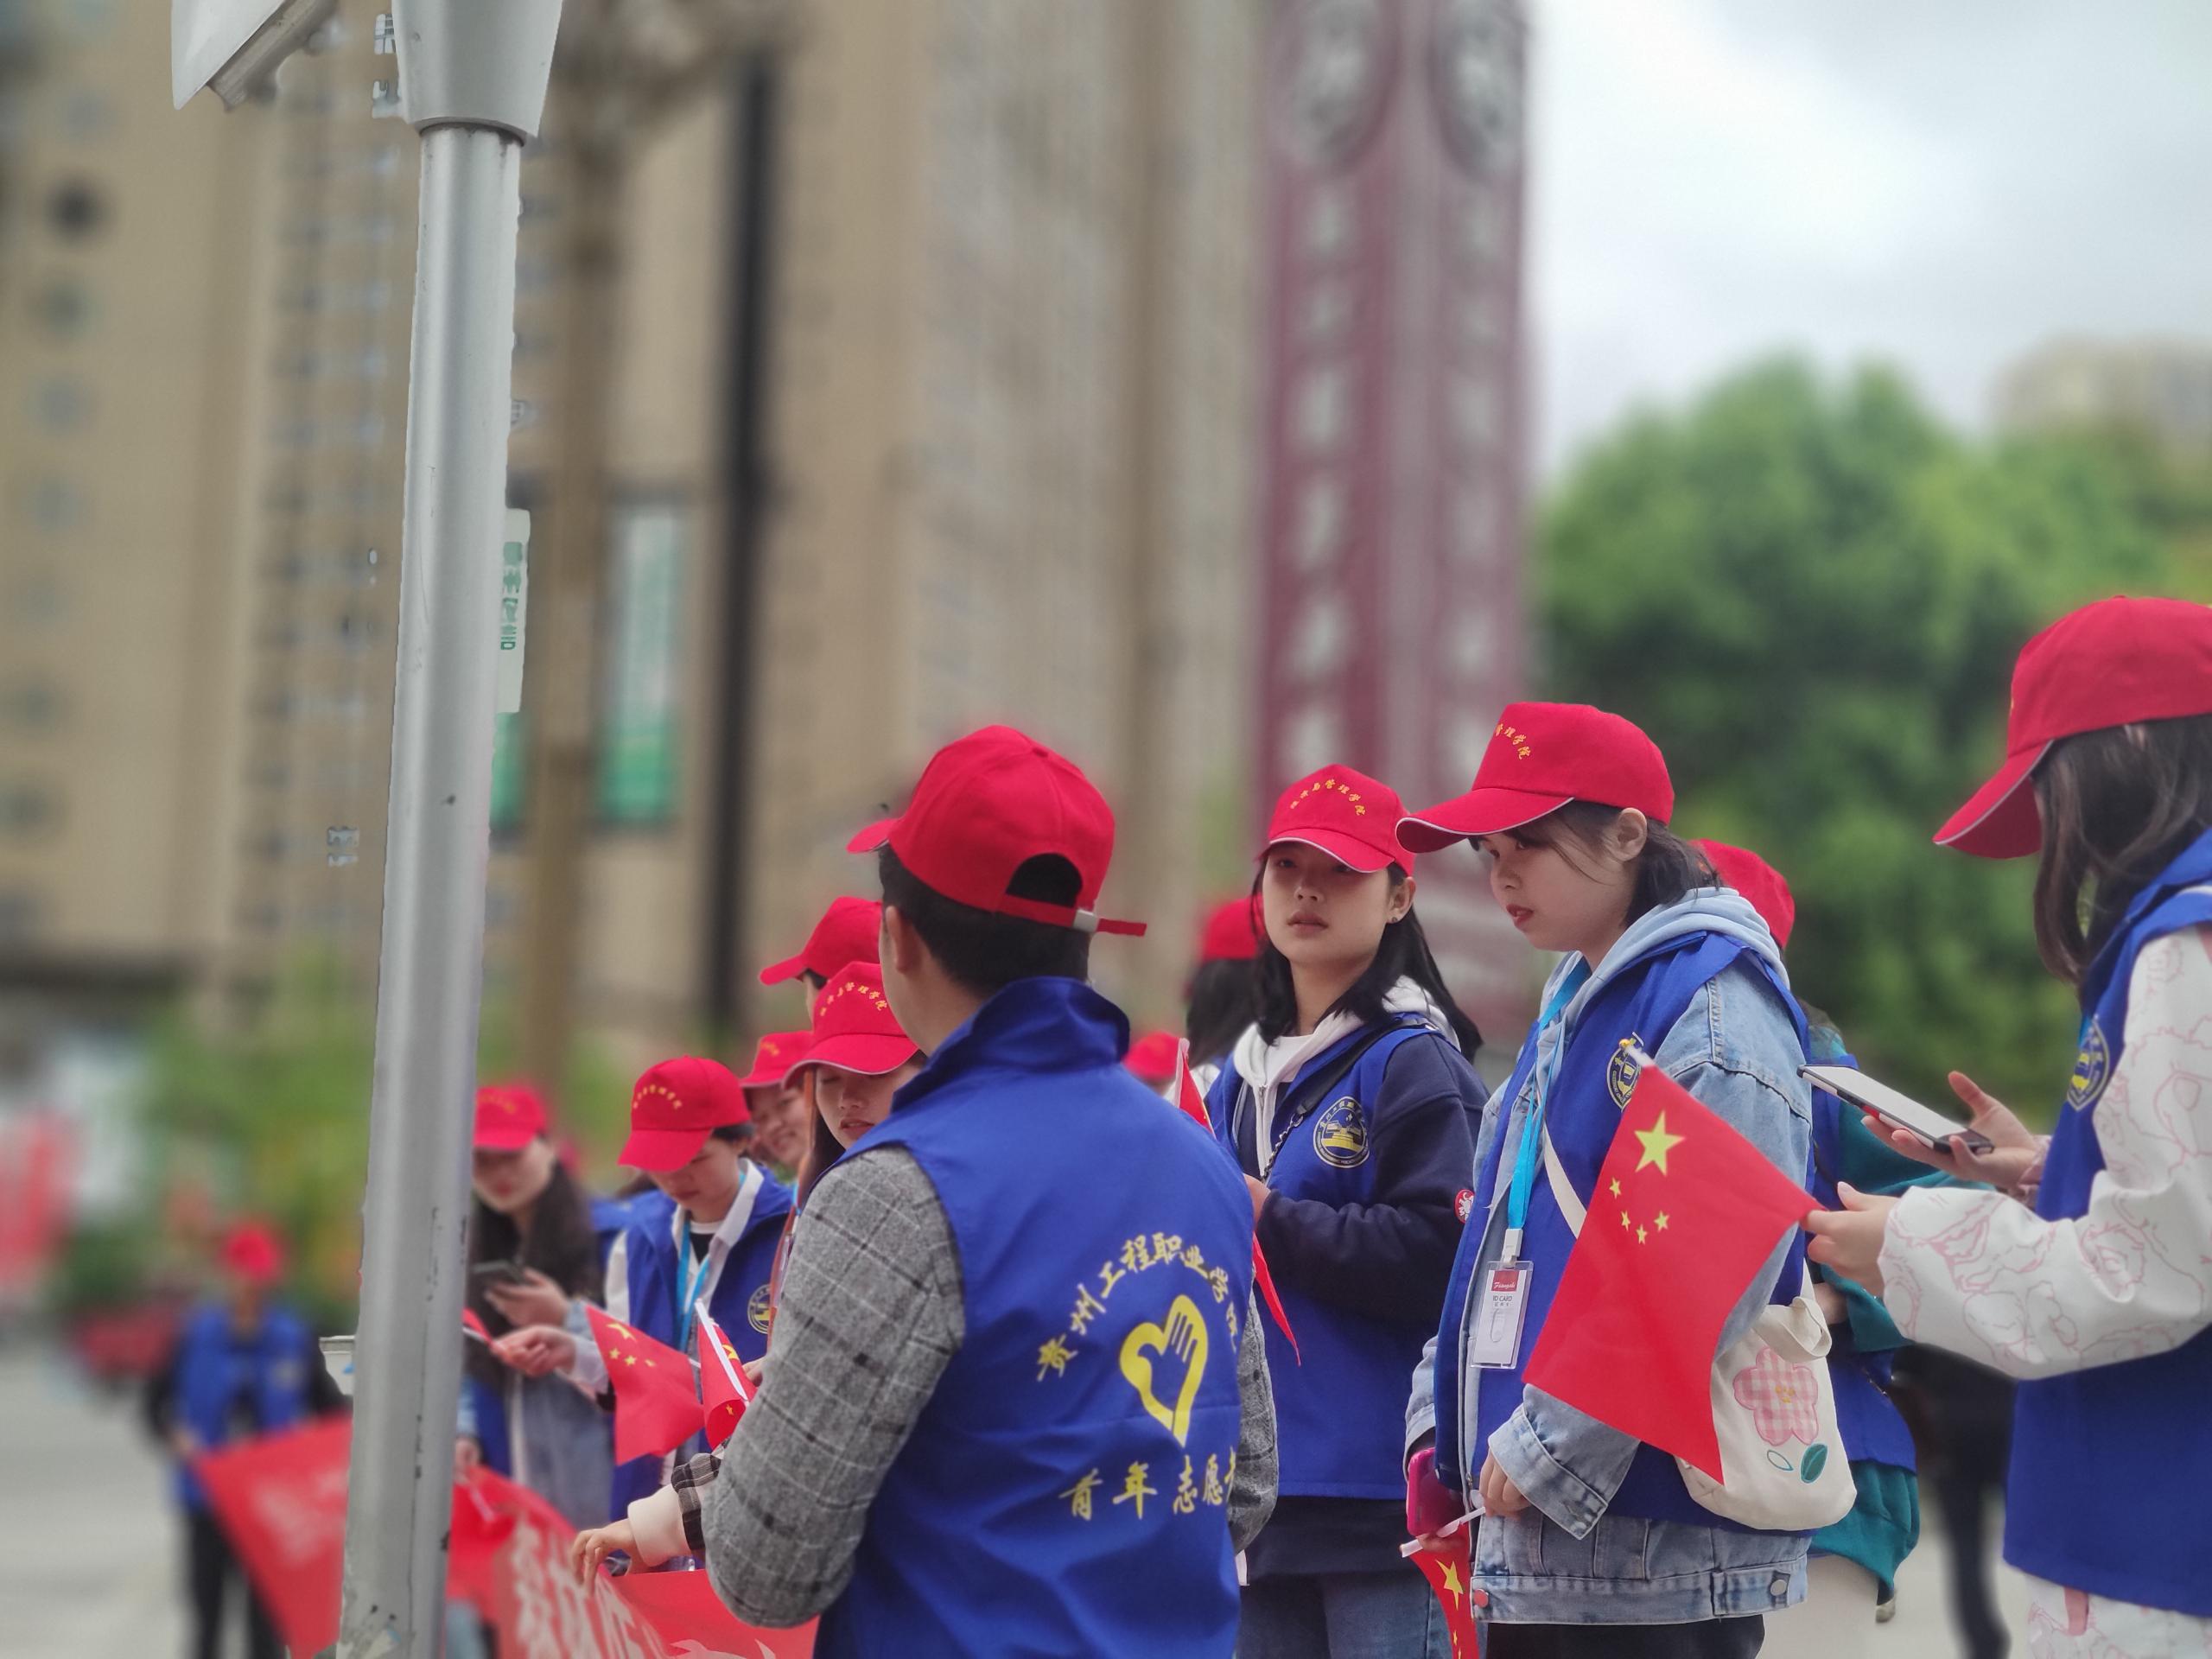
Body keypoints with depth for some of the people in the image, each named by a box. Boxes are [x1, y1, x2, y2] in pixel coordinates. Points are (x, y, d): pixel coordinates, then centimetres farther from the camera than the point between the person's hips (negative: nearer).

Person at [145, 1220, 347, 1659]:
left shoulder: (294, 1338, -2)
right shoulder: (196, 1334, -3)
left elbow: (330, 1405, 6)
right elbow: (157, 1400, 4)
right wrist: (176, 1436, -13)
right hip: (208, 1496, 1)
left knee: (266, 1606, -1)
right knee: (206, 1597, 8)